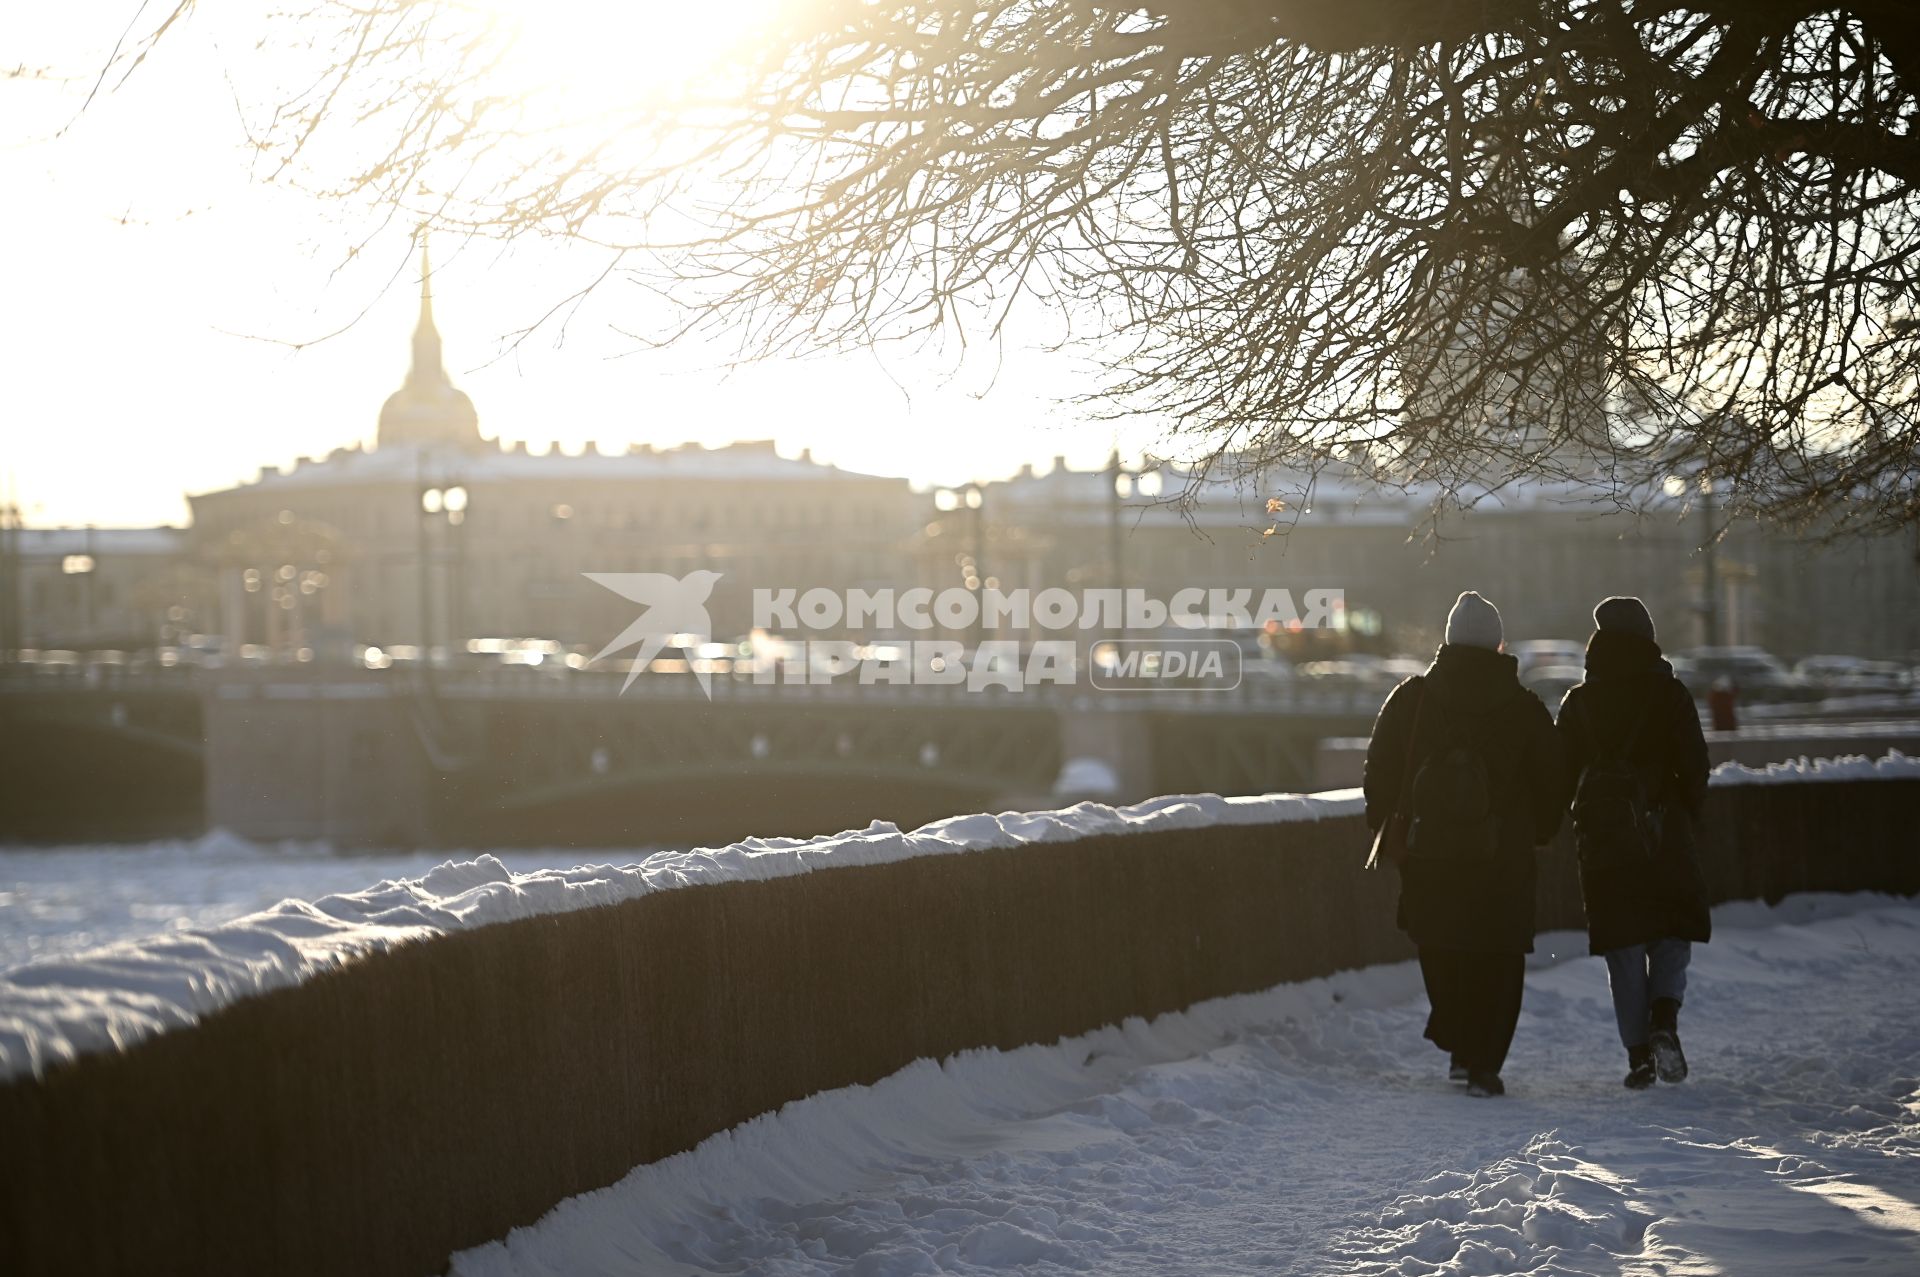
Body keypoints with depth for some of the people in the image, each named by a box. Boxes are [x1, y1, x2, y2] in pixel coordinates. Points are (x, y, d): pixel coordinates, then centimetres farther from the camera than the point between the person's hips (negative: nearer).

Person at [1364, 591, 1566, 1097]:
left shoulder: (1410, 698, 0)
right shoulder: (1524, 708, -2)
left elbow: (1380, 770, 3)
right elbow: (1552, 784, 3)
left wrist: (1383, 828, 15)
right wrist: (1534, 834, 18)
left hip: (1427, 852, 1)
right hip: (1503, 859, -1)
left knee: (1438, 948, 19)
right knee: (1498, 960, 4)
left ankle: (1458, 1044, 16)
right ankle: (1484, 1063, -3)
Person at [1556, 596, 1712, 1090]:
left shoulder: (1578, 702, 4)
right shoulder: (1669, 694, -2)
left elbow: (1563, 772, 4)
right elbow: (1694, 764, -5)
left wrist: (1578, 829, 16)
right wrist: (1688, 816, 9)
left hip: (1601, 839, 1)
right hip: (1663, 832, -1)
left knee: (1622, 946, 6)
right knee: (1674, 930, 13)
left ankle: (1638, 1053, 1)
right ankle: (1664, 1020, -11)